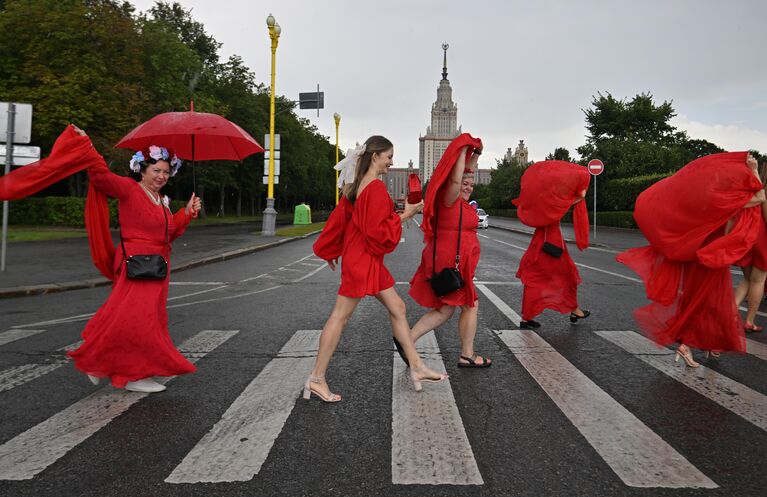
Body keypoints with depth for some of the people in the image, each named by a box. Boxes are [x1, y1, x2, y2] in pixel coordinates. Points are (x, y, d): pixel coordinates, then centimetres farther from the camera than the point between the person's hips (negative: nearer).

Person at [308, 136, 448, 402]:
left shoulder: (356, 185, 11)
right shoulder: (376, 187, -17)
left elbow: (340, 218, 15)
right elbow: (378, 231, -20)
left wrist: (331, 251, 22)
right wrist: (405, 215, -14)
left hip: (369, 260, 10)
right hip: (363, 259, -10)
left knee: (397, 308, 12)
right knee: (340, 316, -3)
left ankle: (417, 368, 19)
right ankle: (316, 379, 8)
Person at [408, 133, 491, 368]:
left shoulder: (461, 201, 13)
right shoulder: (450, 200, -12)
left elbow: (467, 173, 24)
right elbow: (455, 179, -28)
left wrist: (476, 153, 19)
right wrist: (463, 150, -20)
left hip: (449, 262, 10)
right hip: (451, 263, -10)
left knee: (444, 310, 12)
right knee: (470, 305, 4)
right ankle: (467, 356, 15)